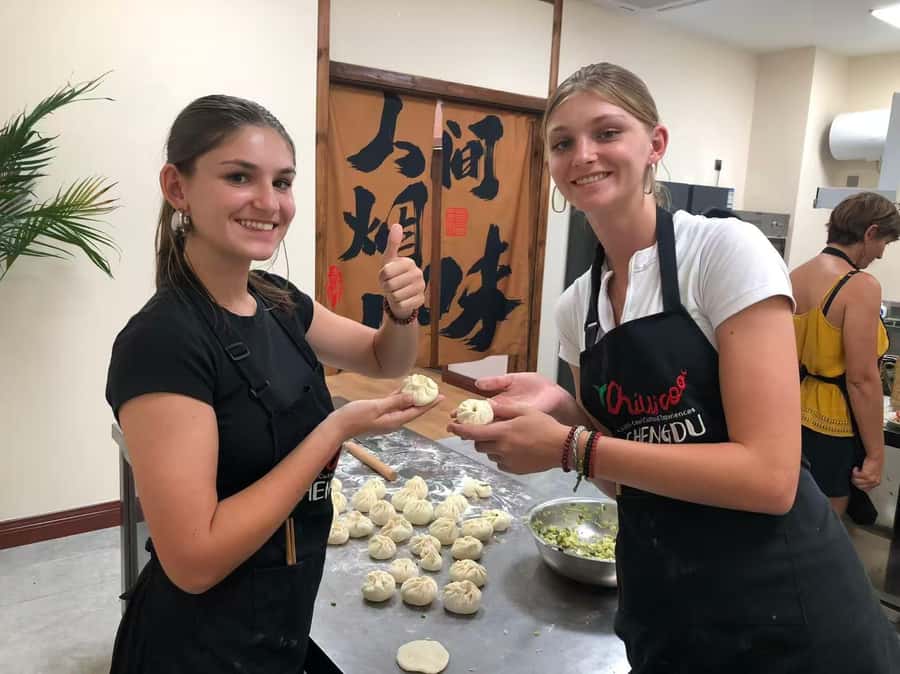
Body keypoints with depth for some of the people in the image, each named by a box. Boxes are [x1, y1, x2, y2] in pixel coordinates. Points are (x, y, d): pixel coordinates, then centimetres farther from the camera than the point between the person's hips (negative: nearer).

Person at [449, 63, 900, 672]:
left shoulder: (728, 250, -15)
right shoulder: (575, 306, 2)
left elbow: (768, 477, -21)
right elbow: (628, 476, 8)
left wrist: (571, 448, -21)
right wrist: (559, 406, -10)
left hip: (781, 617, -5)